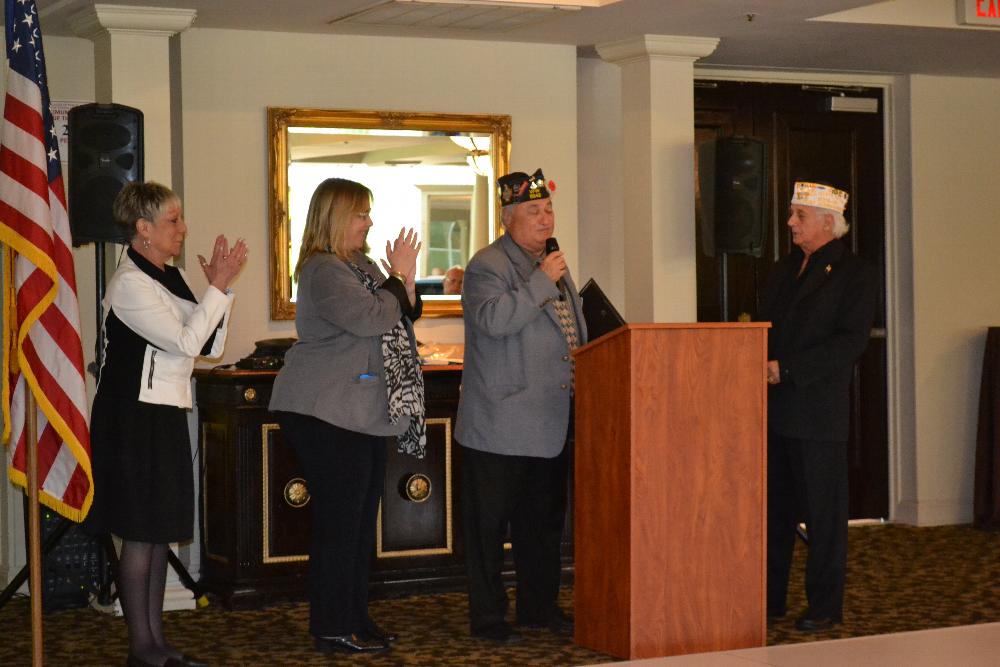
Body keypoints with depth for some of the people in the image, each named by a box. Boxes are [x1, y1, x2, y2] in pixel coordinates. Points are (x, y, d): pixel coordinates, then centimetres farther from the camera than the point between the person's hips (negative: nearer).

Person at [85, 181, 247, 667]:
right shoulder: (130, 284, -14)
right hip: (135, 416, -9)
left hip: (166, 415, 9)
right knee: (140, 532, -4)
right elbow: (186, 342, -19)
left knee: (160, 531, 11)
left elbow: (210, 344, 11)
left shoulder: (169, 278, 13)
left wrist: (221, 287, 1)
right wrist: (218, 287, -14)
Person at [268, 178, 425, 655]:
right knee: (338, 520, -6)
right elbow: (371, 318, -23)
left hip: (364, 415, 10)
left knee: (361, 519, 13)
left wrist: (406, 283, 0)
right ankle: (332, 629, 1)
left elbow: (402, 319, 18)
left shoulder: (360, 266, 16)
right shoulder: (323, 271, -14)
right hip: (326, 416, -10)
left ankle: (355, 618, 21)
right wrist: (399, 279, -9)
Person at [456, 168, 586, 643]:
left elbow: (575, 333, 27)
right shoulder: (487, 266, -10)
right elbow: (494, 320, -28)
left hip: (551, 424, 8)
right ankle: (487, 618, 7)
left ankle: (540, 606, 27)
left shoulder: (553, 266, 17)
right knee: (489, 526, 0)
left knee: (544, 523, 16)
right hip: (500, 423, -8)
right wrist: (541, 282, -24)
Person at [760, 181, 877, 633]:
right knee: (774, 508, 9)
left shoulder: (854, 274, -4)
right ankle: (770, 598, 17)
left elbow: (850, 342, -14)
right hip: (774, 410, 7)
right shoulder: (783, 270, 18)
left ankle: (825, 607, 7)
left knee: (823, 511, 0)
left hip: (818, 412, -6)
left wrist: (786, 368, -18)